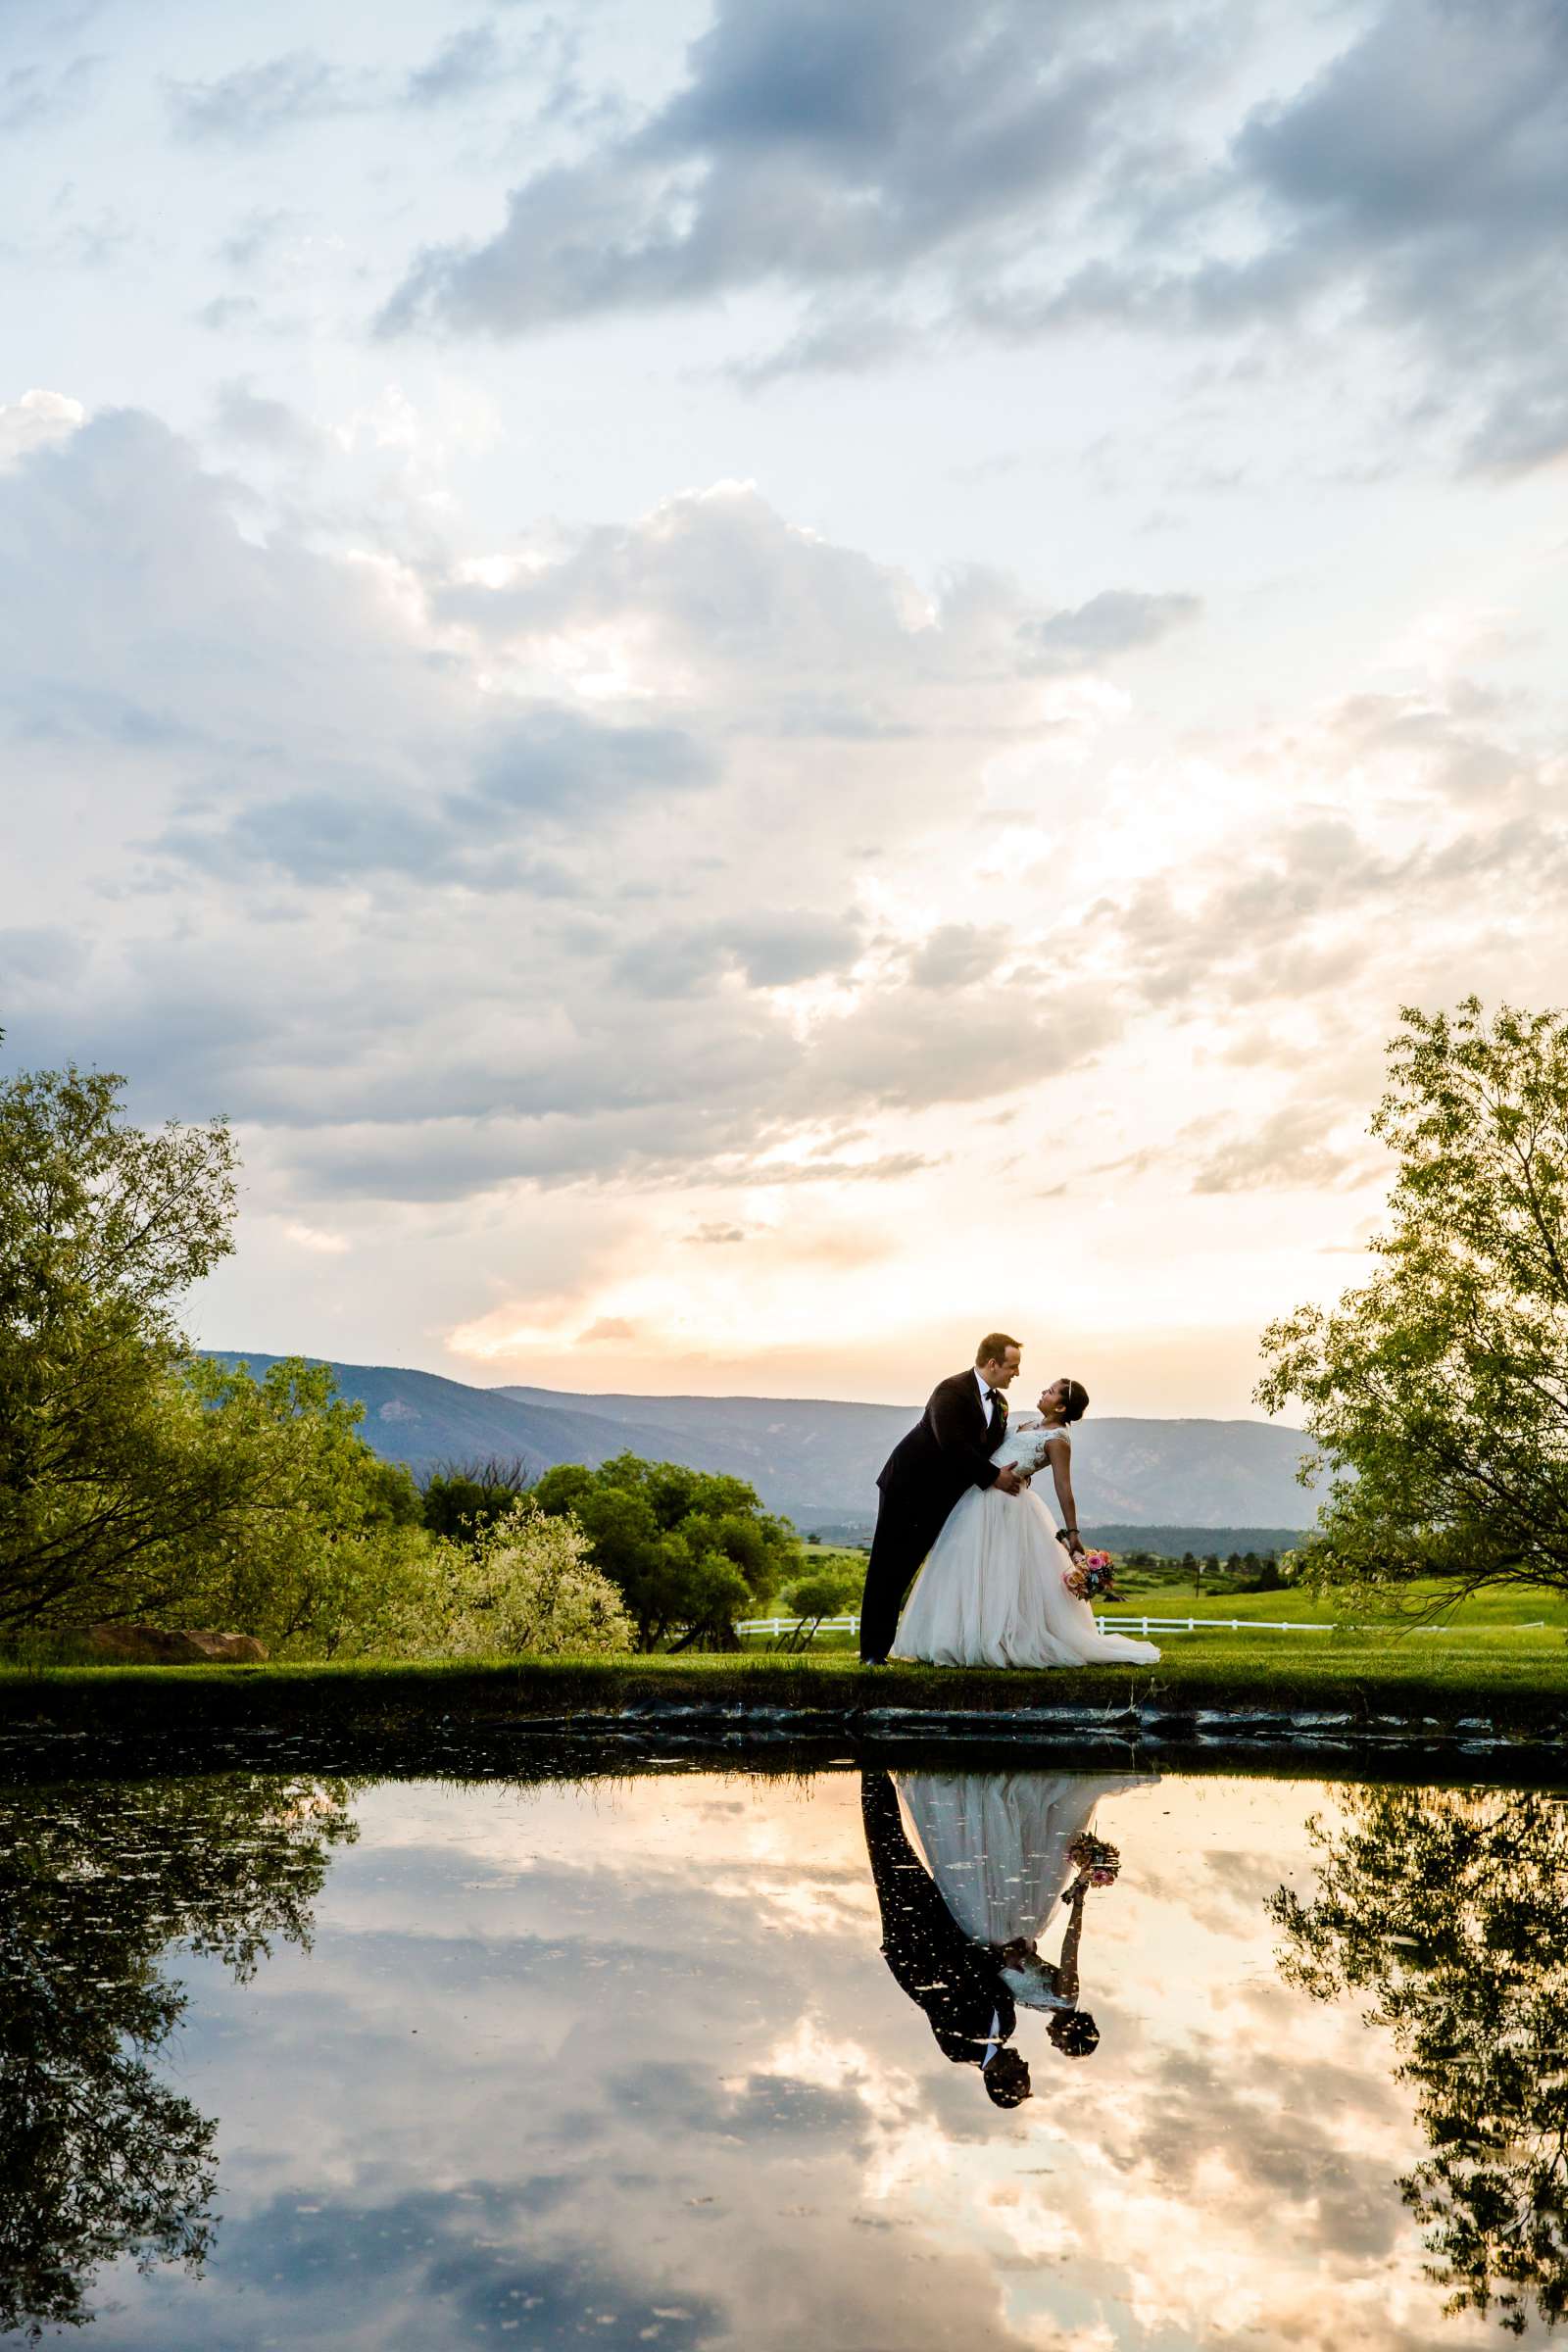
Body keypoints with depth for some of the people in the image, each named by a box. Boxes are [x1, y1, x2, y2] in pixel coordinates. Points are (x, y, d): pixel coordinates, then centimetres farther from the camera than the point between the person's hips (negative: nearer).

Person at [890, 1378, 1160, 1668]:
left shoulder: (1058, 1440, -13)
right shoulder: (1032, 1420, 13)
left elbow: (1063, 1488, -17)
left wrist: (1072, 1532, -18)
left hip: (1006, 1506, -9)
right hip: (981, 1500, 9)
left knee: (1001, 1576, -7)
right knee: (971, 1571, 12)